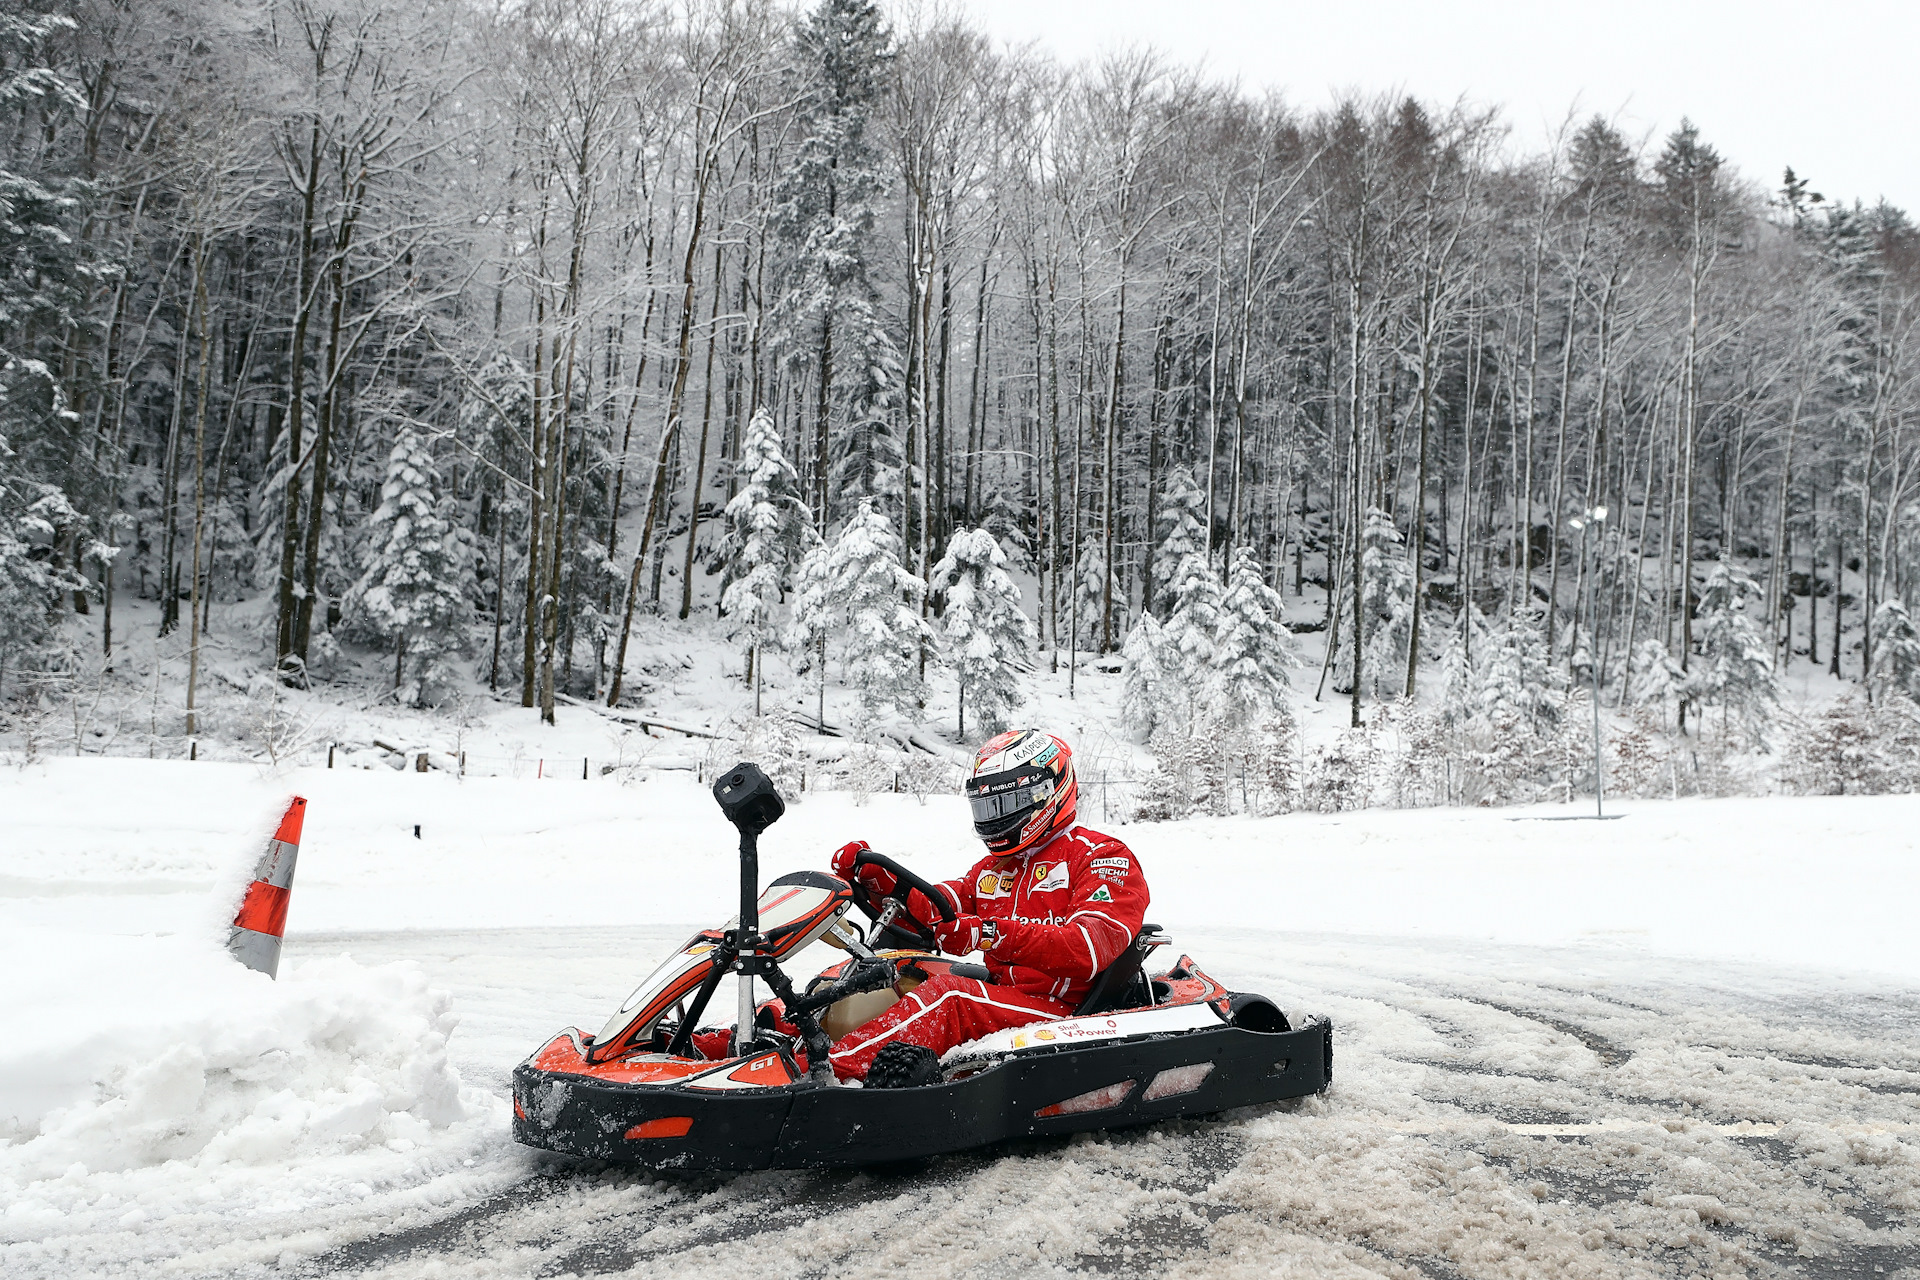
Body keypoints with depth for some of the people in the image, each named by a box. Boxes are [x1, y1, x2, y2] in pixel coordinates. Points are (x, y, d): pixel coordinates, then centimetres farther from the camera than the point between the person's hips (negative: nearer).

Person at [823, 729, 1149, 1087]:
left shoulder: (1105, 857, -1)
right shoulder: (993, 868, 24)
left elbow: (1090, 948, -19)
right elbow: (933, 914, 11)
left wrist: (990, 934, -32)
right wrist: (882, 883, -10)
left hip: (1063, 1012, -8)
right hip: (1002, 1000, 8)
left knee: (948, 995, -31)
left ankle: (837, 1068, -44)